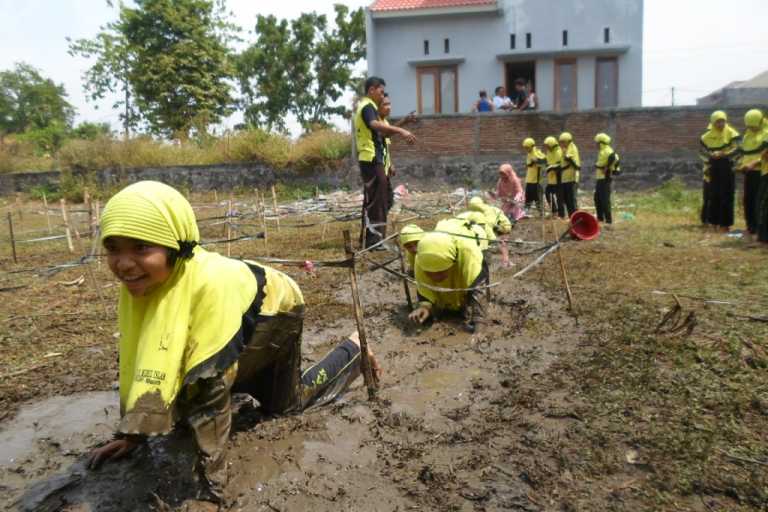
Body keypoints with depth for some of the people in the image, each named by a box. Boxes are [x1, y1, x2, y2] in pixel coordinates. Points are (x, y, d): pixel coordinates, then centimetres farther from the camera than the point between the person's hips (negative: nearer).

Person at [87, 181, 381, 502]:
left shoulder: (209, 284, -46)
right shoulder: (136, 282, -25)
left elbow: (209, 385, -42)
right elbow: (137, 359, -12)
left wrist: (209, 472, -37)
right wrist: (131, 432, -10)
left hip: (274, 309, -6)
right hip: (244, 319, 6)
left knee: (286, 403, 9)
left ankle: (354, 347, 26)